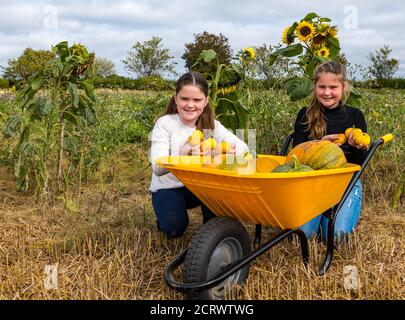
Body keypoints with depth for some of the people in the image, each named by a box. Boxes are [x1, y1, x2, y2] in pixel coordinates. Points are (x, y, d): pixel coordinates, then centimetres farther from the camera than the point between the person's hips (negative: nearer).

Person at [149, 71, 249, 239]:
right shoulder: (164, 124, -17)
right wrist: (183, 154, -47)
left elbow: (242, 147, -19)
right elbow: (158, 168, -28)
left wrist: (231, 150, -45)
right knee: (174, 228, -27)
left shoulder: (211, 125, -7)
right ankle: (165, 219, 10)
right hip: (168, 188, -2)